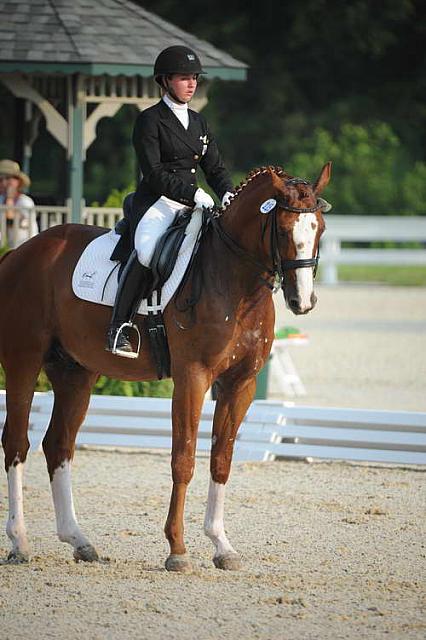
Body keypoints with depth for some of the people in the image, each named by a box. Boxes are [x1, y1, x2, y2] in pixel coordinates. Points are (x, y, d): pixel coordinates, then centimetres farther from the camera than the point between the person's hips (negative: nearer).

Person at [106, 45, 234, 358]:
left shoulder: (198, 122, 20)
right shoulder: (150, 120, -1)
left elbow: (215, 168, 18)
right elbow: (154, 173, -10)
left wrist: (227, 194, -3)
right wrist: (193, 193, -20)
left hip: (192, 205, 7)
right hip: (156, 204, -7)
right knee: (148, 251, -35)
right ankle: (118, 330, -31)